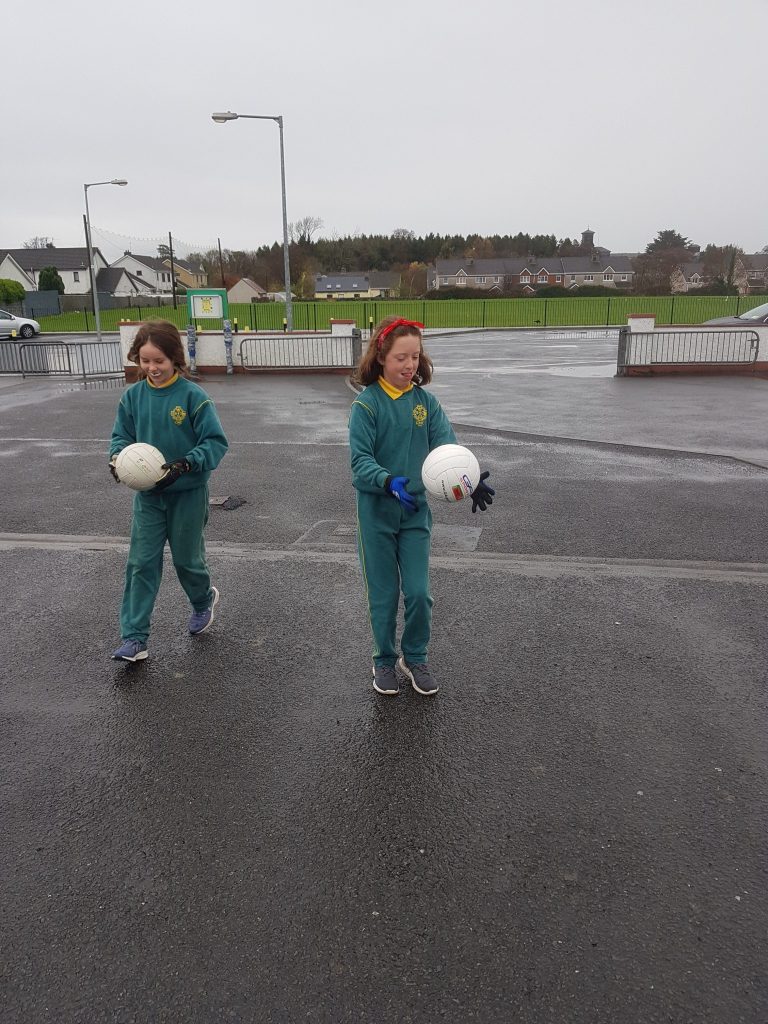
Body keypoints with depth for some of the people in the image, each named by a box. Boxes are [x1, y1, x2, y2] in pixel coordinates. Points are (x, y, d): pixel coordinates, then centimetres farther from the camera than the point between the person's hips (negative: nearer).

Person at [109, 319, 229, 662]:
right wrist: (117, 457, -15)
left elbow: (215, 443, -15)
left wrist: (185, 464, -28)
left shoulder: (192, 396, -16)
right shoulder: (133, 396, -3)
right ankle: (134, 638, 7)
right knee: (141, 563, 1)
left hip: (187, 493, -3)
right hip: (147, 494, 3)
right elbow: (121, 435, 6)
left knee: (187, 558, 13)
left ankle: (204, 599, 45)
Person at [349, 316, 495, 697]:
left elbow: (447, 445, -12)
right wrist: (390, 483, -38)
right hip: (376, 511, -2)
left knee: (419, 593, 3)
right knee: (383, 595, 9)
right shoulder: (366, 404, -11)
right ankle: (385, 661, 30)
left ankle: (415, 658, 27)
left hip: (415, 510, 3)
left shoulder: (425, 402, -1)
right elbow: (360, 460, -18)